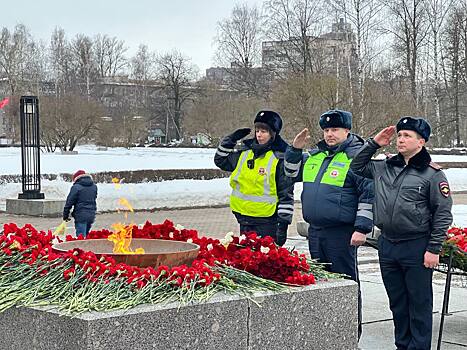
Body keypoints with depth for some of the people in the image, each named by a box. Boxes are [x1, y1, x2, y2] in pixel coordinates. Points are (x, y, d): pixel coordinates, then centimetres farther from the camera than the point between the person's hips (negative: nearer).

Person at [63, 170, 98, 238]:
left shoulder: (76, 187, -8)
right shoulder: (94, 186, 11)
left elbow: (69, 202, -5)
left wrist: (65, 215, 3)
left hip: (81, 216, -6)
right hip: (91, 215, 6)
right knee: (86, 235, 15)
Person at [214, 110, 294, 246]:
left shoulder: (280, 158, -9)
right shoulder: (245, 152, 9)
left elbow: (286, 195, -9)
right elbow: (221, 161, 22)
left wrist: (283, 224, -12)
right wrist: (230, 140, 9)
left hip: (267, 222, -6)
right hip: (244, 219, 6)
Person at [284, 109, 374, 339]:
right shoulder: (315, 155, 13)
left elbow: (369, 194, -12)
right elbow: (293, 173, 26)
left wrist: (362, 228, -16)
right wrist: (295, 150, 8)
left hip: (342, 233, -7)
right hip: (315, 231, 8)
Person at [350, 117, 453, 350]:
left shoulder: (432, 174, -6)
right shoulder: (385, 167, 10)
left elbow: (443, 214, -5)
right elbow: (357, 167, 22)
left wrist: (434, 249, -10)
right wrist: (374, 144, 9)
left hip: (417, 248, -5)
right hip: (387, 245, 6)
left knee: (419, 304, 2)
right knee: (397, 303, 15)